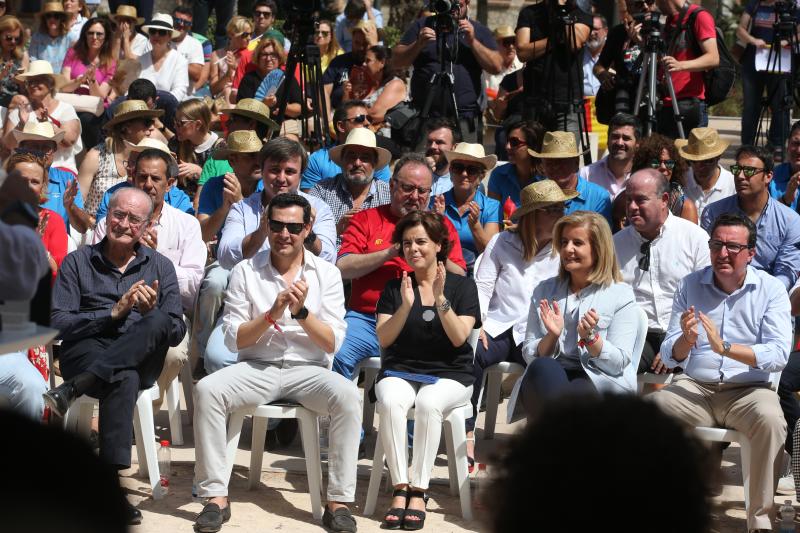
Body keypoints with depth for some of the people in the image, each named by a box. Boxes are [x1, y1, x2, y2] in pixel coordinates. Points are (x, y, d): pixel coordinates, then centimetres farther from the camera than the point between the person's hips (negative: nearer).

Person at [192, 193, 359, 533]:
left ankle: (339, 501, -25)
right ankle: (216, 497, -22)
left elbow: (332, 344, -1)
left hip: (307, 370, 0)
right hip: (257, 368, 0)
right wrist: (272, 314, -15)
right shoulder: (245, 272, 4)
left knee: (348, 395, -32)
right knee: (206, 390, -29)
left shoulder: (326, 274, 5)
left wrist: (301, 311, -17)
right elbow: (233, 340, -1)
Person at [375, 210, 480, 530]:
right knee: (390, 401, -34)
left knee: (427, 403, -36)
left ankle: (418, 491, -31)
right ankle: (400, 488, -32)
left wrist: (440, 299, -19)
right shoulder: (394, 287, 12)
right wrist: (406, 305, -14)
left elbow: (459, 338, -6)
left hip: (449, 375, -2)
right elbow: (384, 339, 1)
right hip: (400, 371, 2)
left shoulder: (462, 286, 6)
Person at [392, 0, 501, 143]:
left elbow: (496, 67, 0)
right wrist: (419, 44, -10)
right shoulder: (421, 26, 12)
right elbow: (396, 62, 6)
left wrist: (472, 41, -10)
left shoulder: (479, 30, 11)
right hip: (423, 116, 1)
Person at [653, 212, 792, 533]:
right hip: (694, 388, 2)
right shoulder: (690, 286, 8)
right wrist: (685, 340, -19)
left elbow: (778, 355, -12)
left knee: (770, 420, -35)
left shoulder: (771, 290, 1)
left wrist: (725, 347, -24)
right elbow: (670, 358, 5)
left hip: (748, 390, -2)